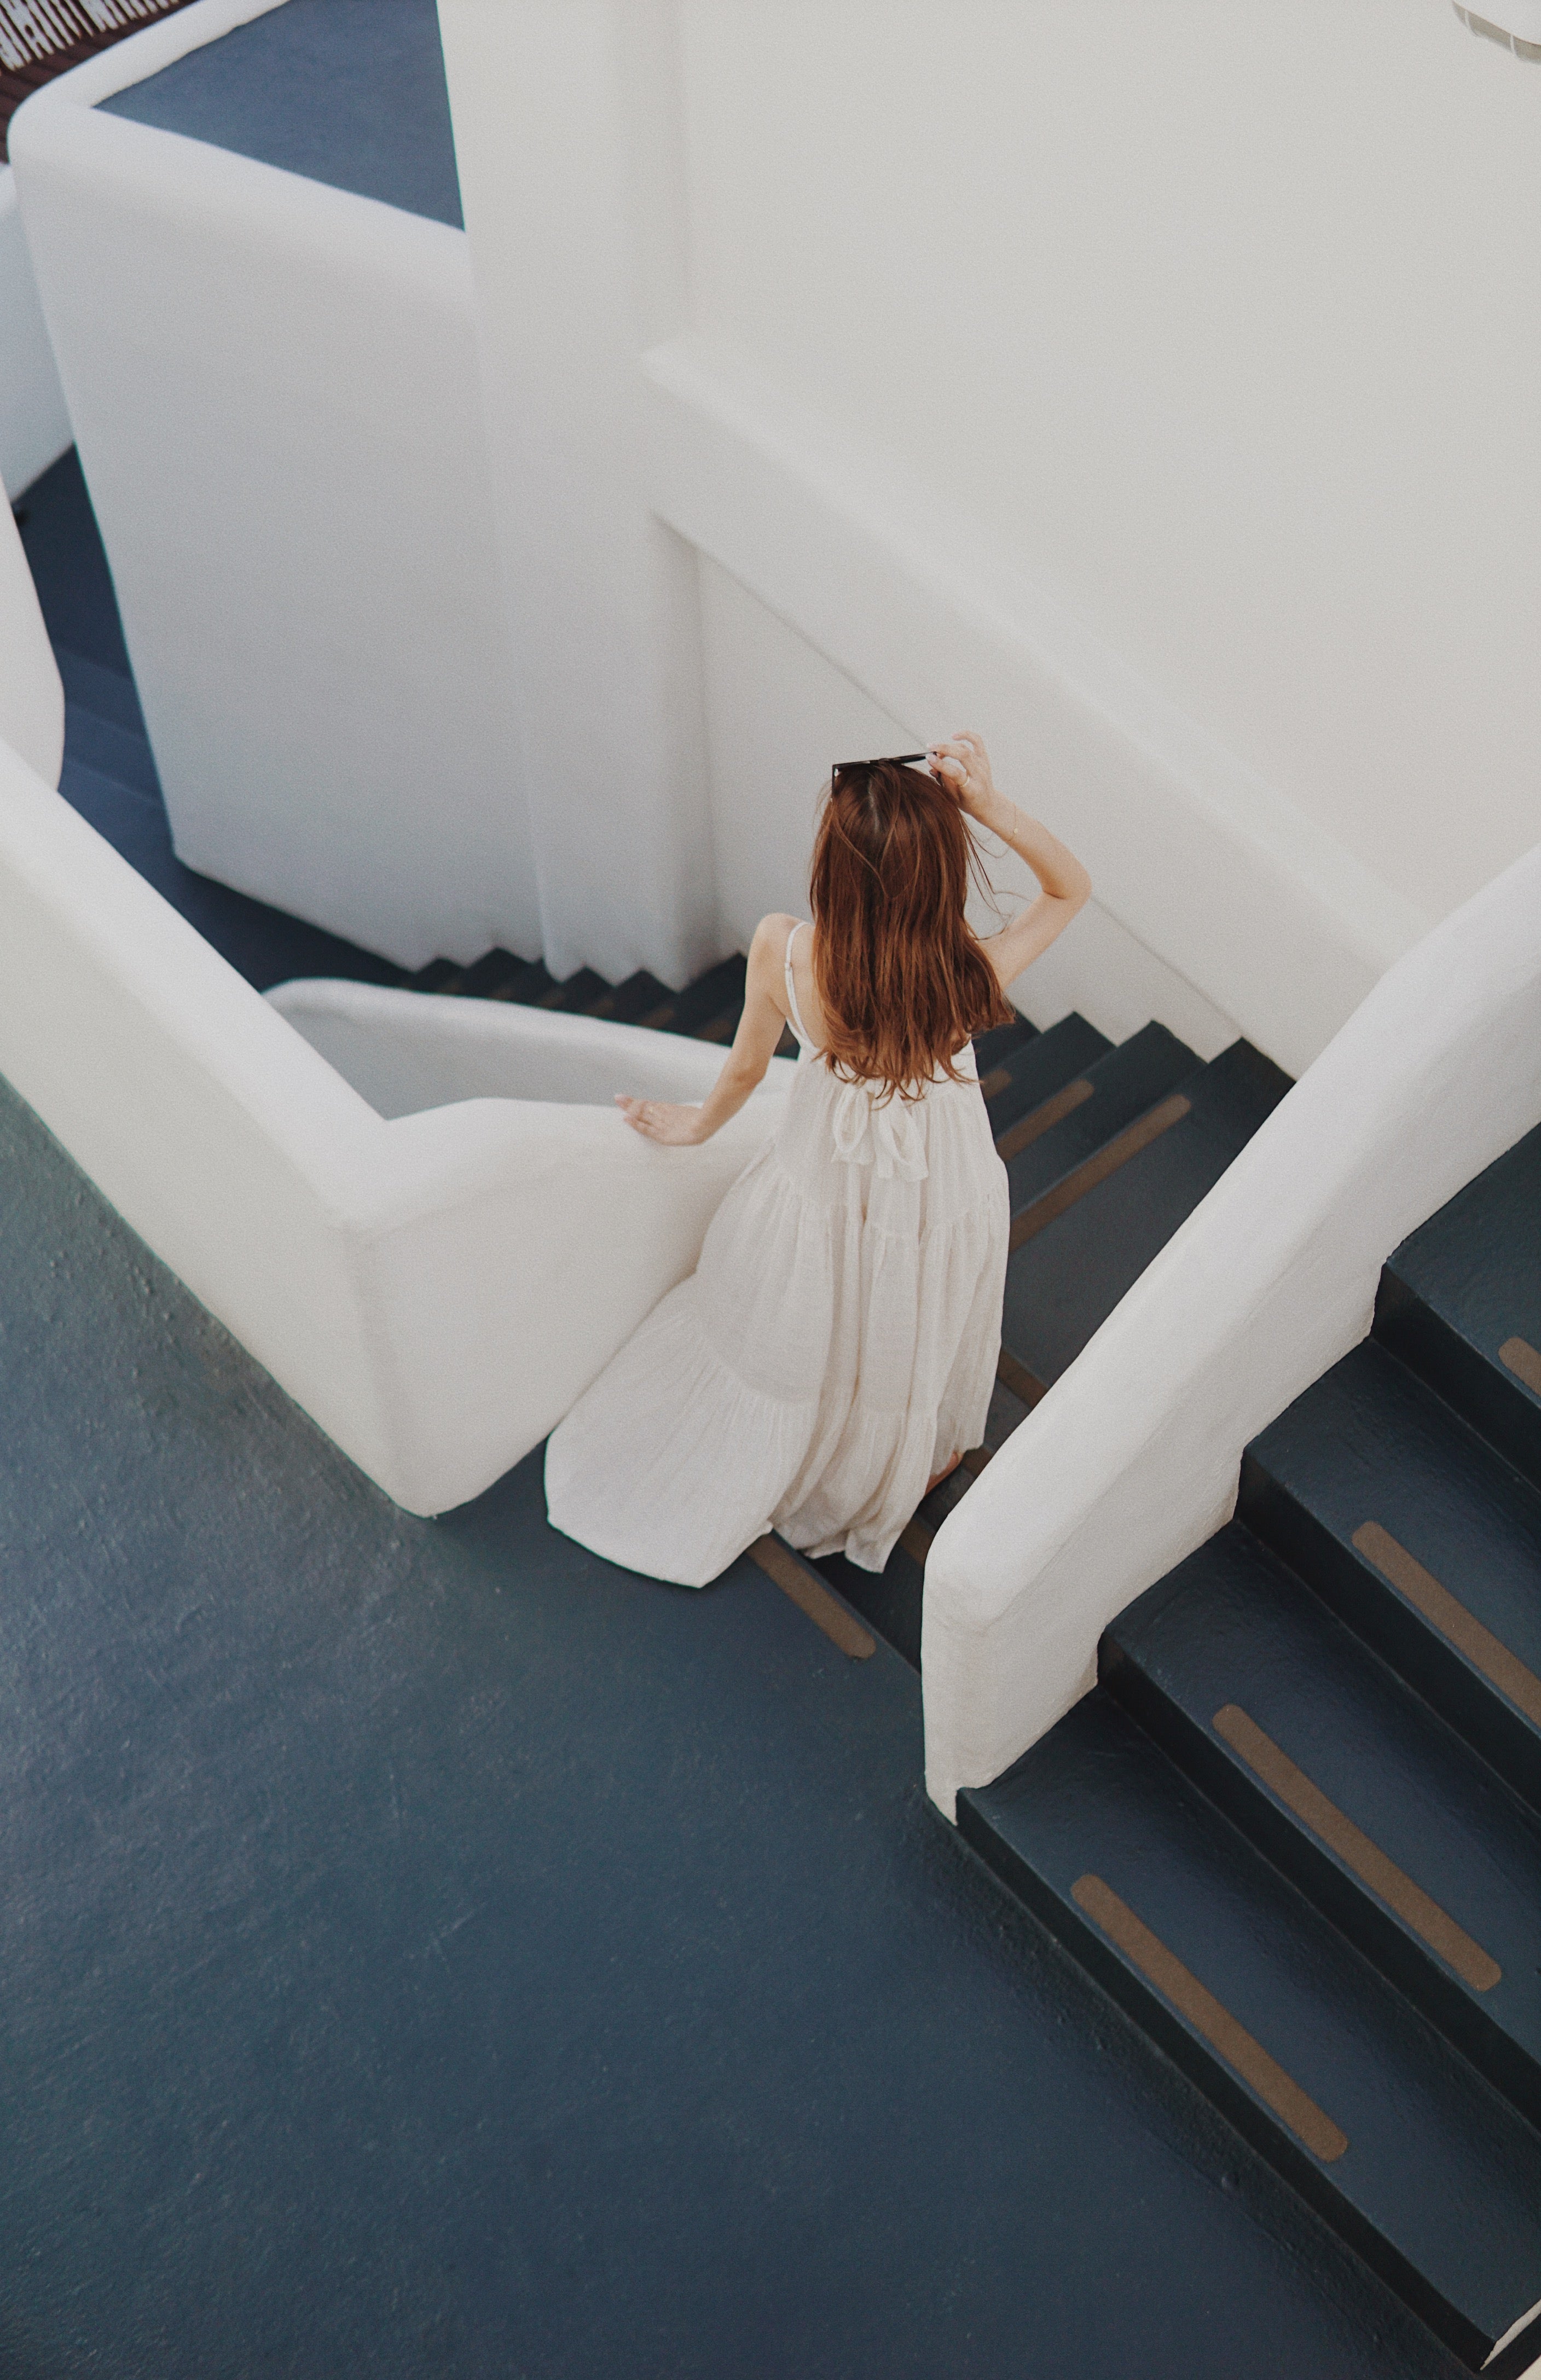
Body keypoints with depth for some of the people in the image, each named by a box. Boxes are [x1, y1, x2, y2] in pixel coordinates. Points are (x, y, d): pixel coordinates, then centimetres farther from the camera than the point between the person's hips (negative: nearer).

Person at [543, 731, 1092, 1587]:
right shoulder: (973, 979, -37)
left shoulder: (783, 953, -34)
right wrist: (994, 808, -34)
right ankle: (914, 1470, 61)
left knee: (802, 1343, 30)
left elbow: (746, 1069, -12)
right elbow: (1072, 887, -17)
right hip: (943, 1193, -1)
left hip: (824, 1187, 1)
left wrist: (700, 1126, 11)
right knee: (914, 1349, 31)